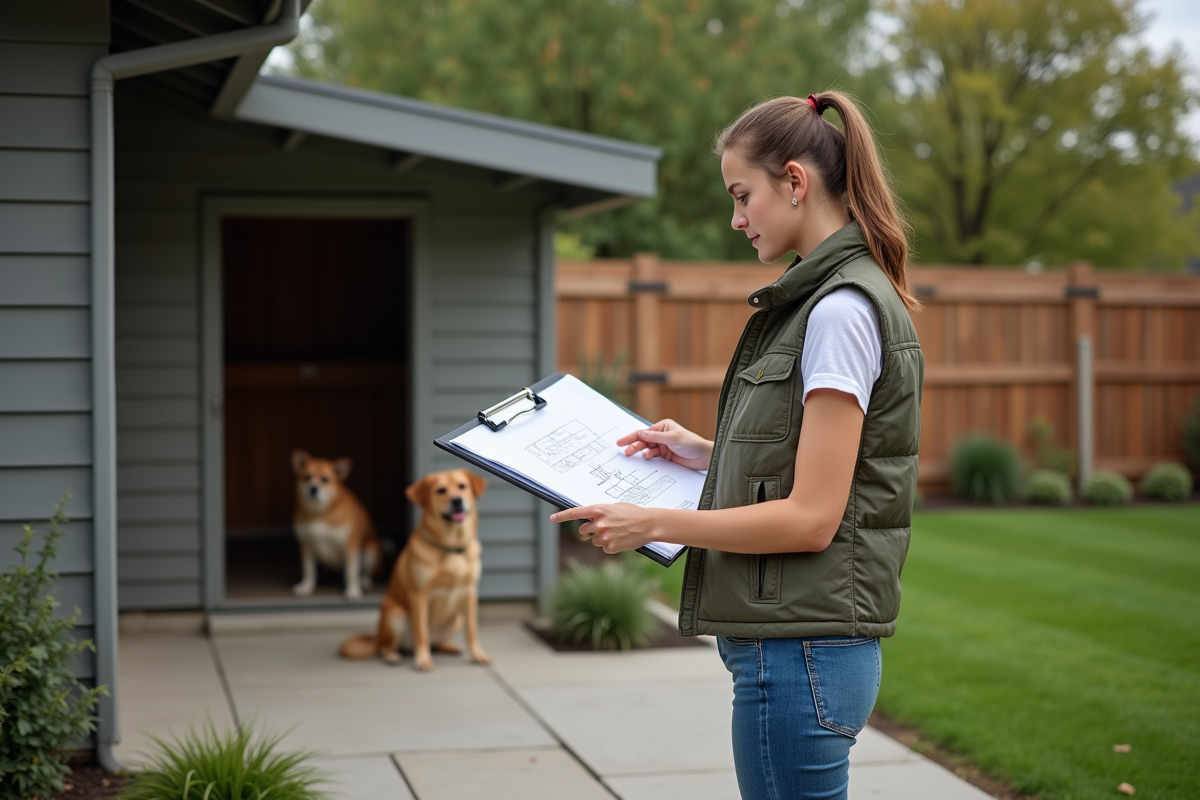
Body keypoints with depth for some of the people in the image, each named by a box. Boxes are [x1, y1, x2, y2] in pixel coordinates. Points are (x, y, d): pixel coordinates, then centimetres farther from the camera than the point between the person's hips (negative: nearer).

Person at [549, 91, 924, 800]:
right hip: (807, 643, 10)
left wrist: (655, 523, -13)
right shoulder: (823, 297, 15)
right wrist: (711, 456, 13)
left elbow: (811, 517, -19)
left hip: (801, 656, -10)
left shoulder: (841, 308, -16)